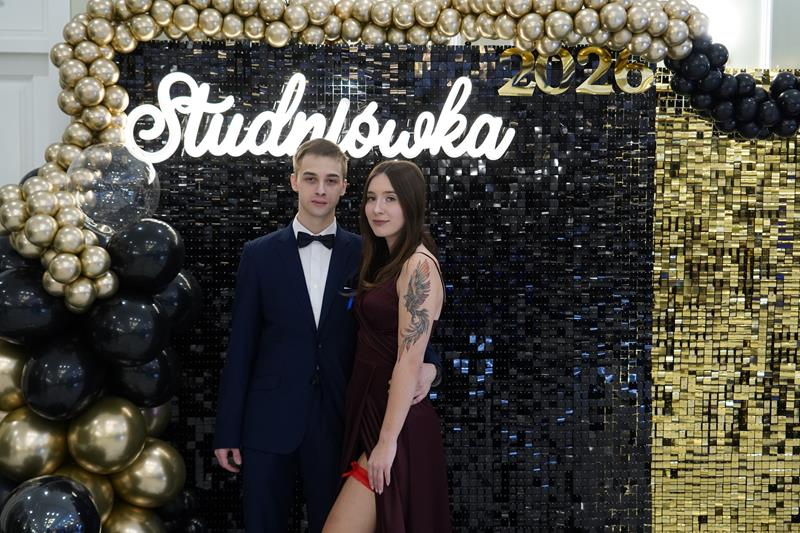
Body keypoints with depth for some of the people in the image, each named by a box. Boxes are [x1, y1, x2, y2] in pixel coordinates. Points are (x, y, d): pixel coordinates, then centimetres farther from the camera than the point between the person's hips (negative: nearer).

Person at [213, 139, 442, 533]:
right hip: (269, 422, 0)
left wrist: (425, 361, -15)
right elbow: (241, 346, 2)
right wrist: (227, 430, 0)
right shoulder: (259, 254, 2)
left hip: (338, 422, 0)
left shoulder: (365, 254, 2)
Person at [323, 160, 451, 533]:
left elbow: (409, 362, -20)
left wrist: (387, 442, -20)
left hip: (396, 421, -9)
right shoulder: (386, 260, 12)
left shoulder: (418, 266, -16)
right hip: (369, 409, 9)